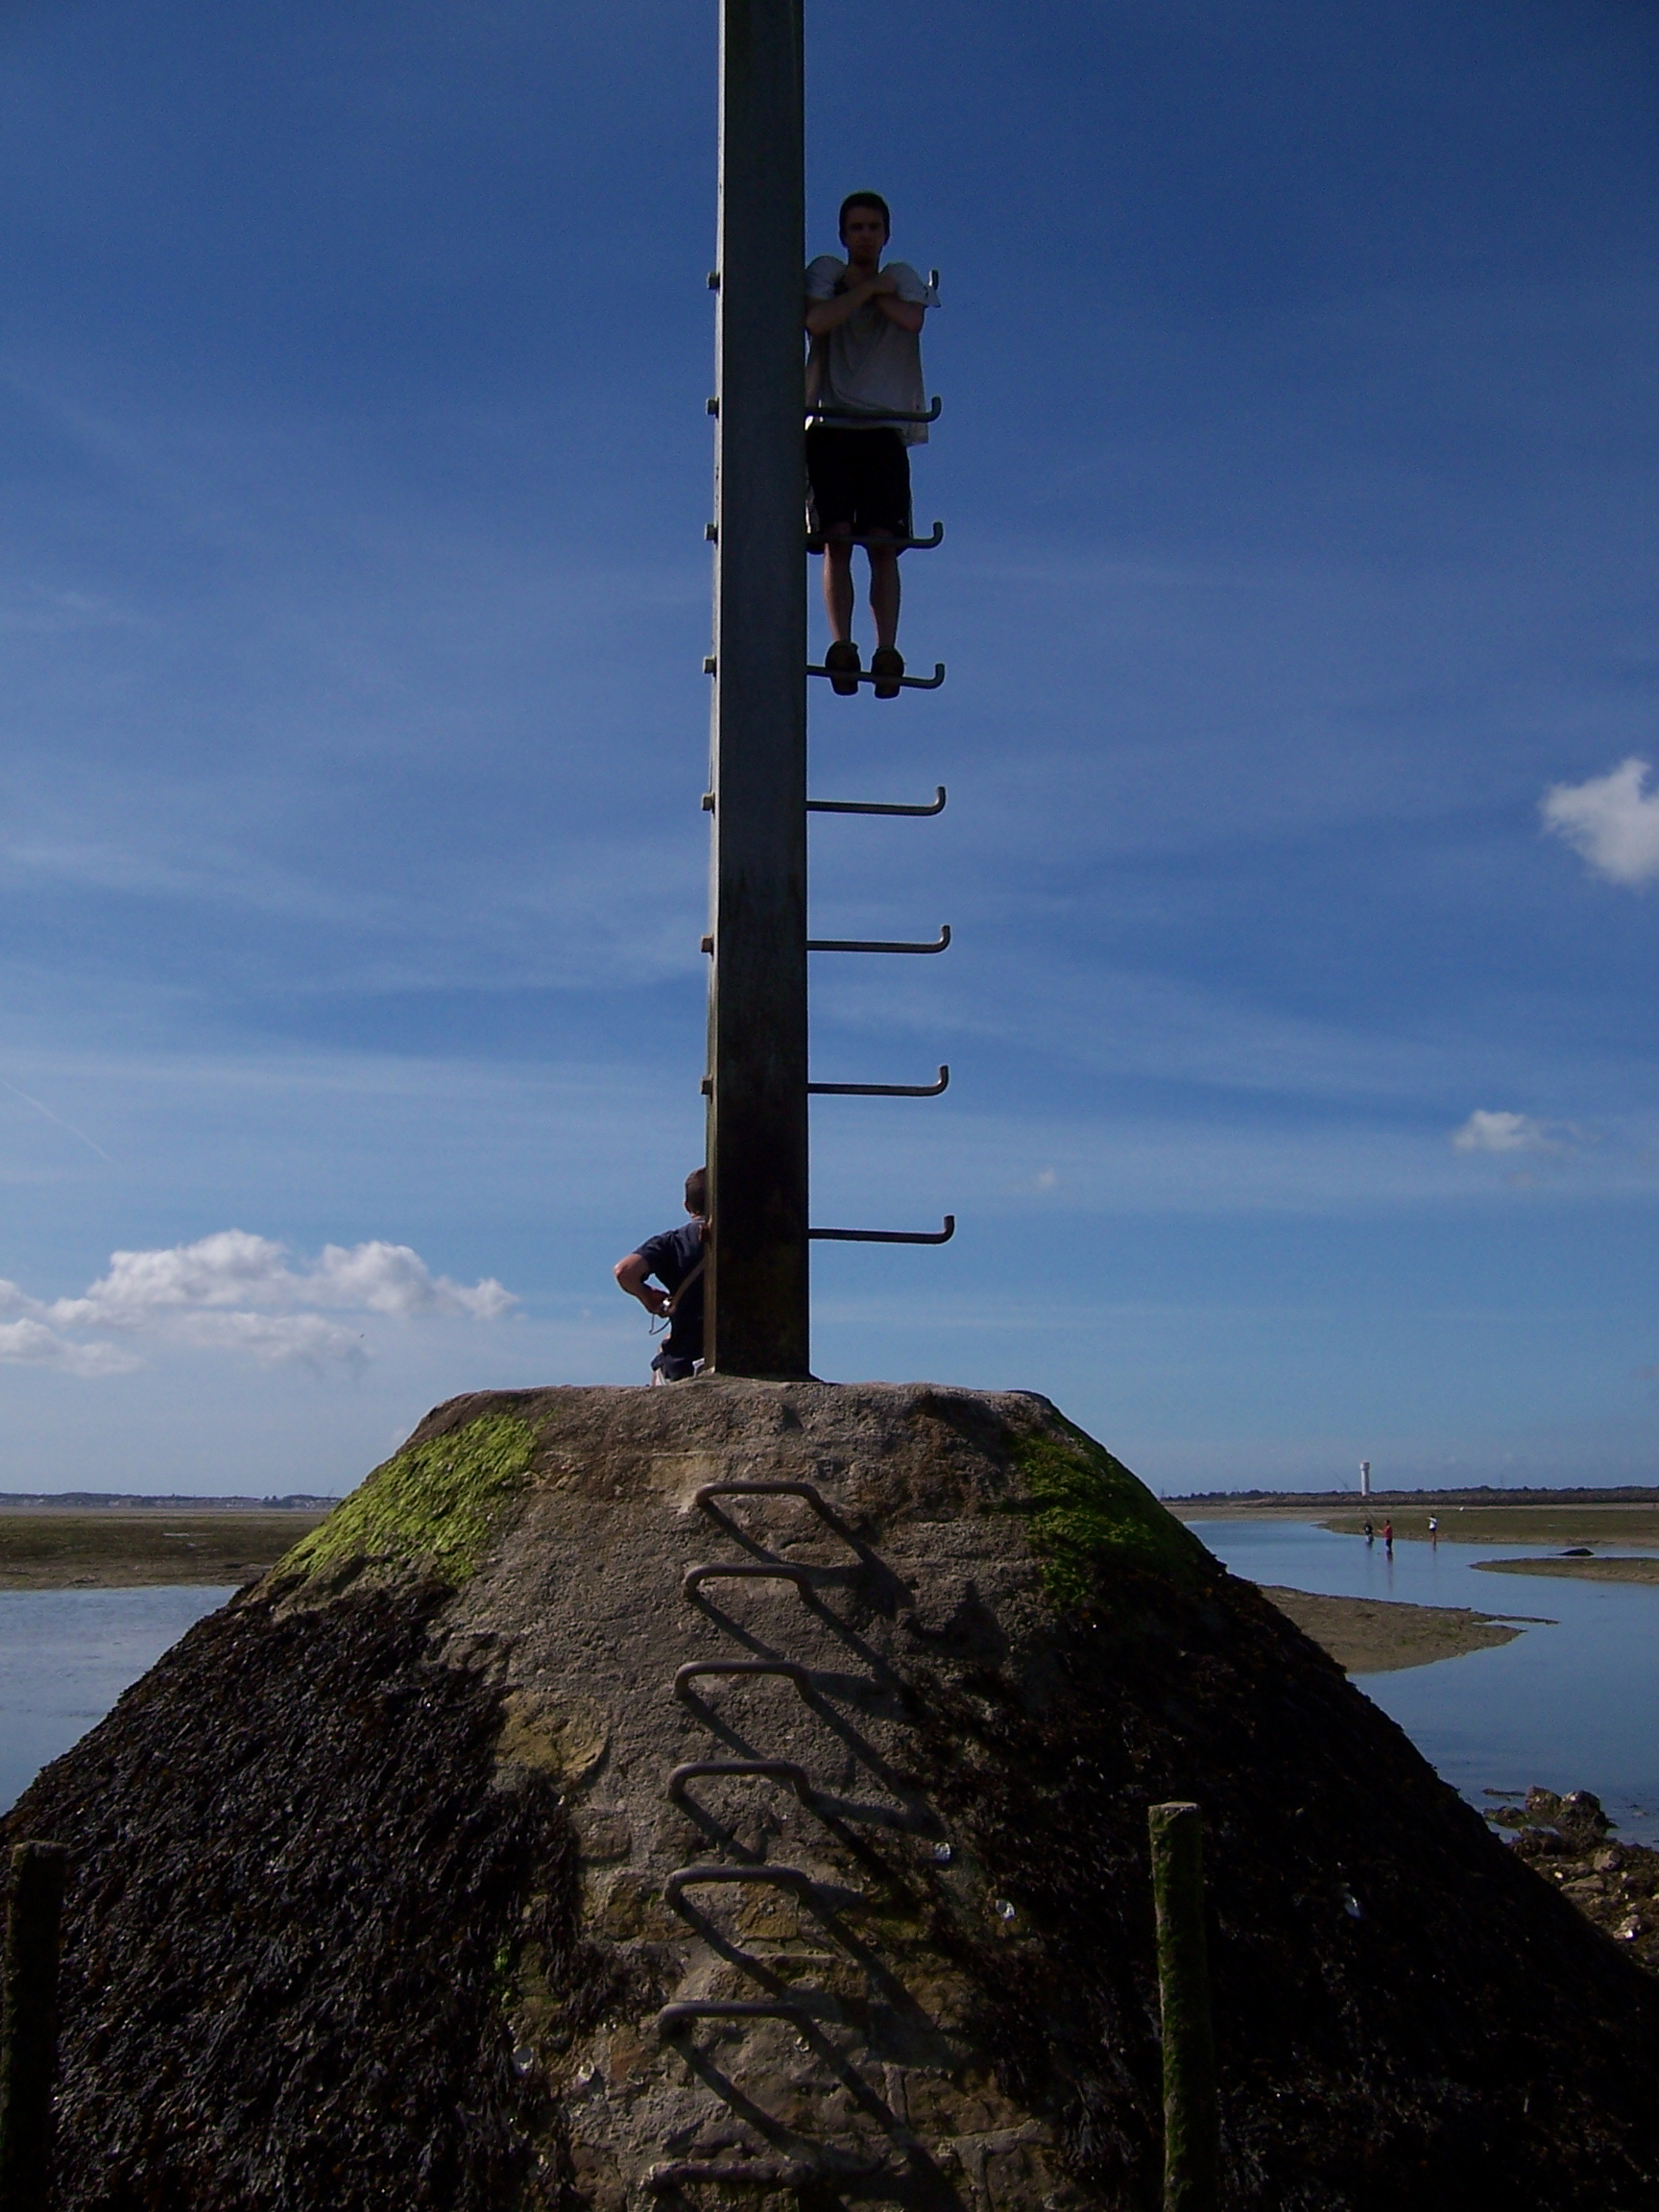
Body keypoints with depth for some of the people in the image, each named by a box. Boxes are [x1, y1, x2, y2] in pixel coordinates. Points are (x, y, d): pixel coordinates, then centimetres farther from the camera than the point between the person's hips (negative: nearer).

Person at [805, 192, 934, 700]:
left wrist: (859, 287, 1)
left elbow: (911, 319, -7)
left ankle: (887, 651, -17)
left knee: (882, 542, -10)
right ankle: (841, 646, -17)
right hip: (831, 427, -1)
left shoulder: (901, 277, 16)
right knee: (837, 538, -12)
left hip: (886, 430, 1)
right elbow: (817, 320, -10)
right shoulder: (825, 271, 11)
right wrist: (870, 287, -4)